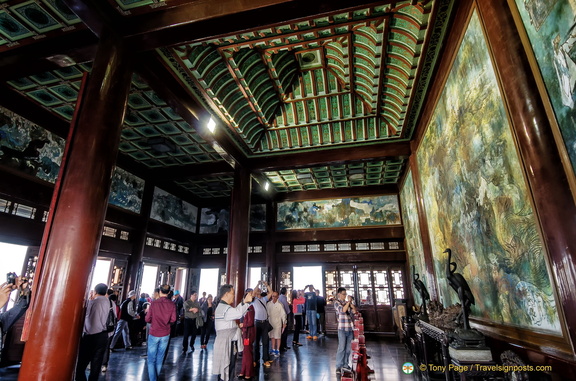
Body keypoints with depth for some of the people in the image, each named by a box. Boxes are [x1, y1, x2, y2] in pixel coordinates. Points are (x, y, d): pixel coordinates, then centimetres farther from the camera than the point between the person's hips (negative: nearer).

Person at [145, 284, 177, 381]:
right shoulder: (172, 304, -8)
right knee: (159, 360, 16)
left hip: (154, 334, -2)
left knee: (151, 360, 6)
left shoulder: (153, 303, -13)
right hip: (165, 335, 3)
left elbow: (147, 319, -9)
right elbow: (173, 319, -6)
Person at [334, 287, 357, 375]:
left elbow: (354, 311, 7)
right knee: (341, 347, -5)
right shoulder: (336, 302, -3)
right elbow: (342, 310, -17)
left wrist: (350, 302, -4)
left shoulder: (347, 302, 13)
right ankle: (338, 366, 4)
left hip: (350, 328, 5)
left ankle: (345, 363, 24)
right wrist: (348, 301, -12)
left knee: (348, 347, 11)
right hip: (342, 328, -5)